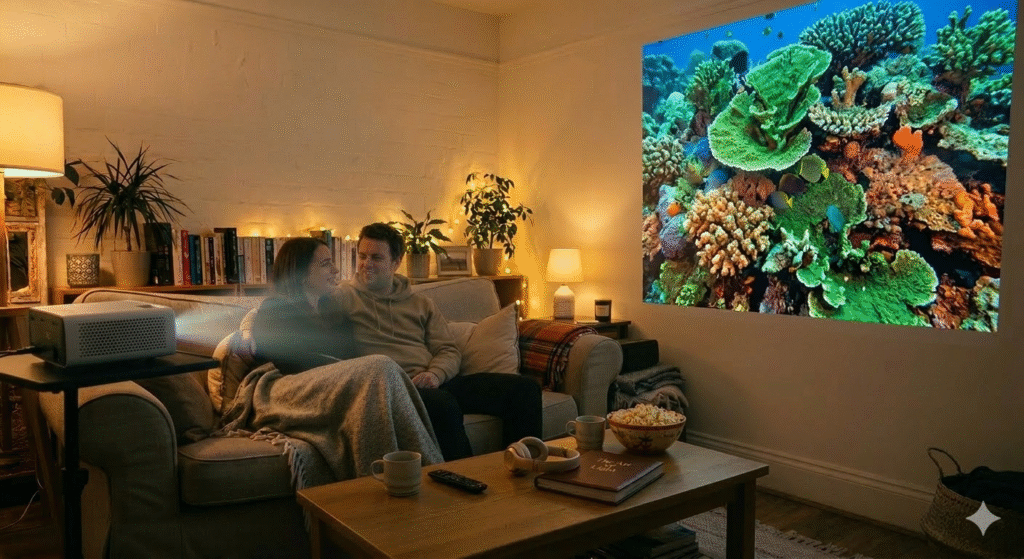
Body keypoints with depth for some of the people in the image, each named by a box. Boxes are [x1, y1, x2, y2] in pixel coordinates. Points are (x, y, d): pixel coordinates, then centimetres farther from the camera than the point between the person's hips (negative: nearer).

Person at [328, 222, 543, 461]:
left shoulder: (420, 304, 24)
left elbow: (449, 351, 15)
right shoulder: (342, 296, 13)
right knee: (443, 404, -40)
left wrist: (435, 374, -5)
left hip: (435, 384, 6)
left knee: (524, 389, -10)